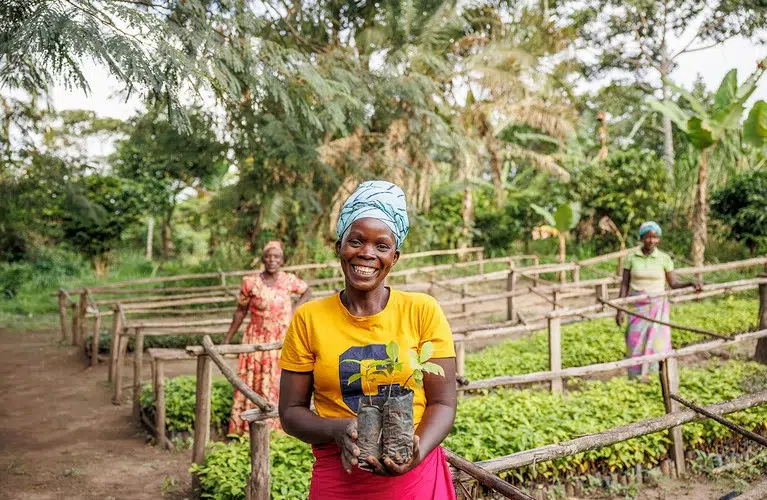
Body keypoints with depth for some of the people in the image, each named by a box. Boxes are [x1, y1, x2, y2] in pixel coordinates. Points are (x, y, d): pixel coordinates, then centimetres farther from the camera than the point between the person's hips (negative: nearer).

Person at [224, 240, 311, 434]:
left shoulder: (289, 280, -5)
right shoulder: (250, 282, -8)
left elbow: (307, 291, 16)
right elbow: (240, 311, 2)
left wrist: (296, 311, 0)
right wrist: (226, 340, 5)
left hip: (282, 342, 1)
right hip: (257, 341, -1)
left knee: (279, 386, 4)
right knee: (253, 386, 3)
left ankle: (277, 429, 15)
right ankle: (245, 430, 13)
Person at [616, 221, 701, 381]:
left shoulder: (664, 258, -4)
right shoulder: (631, 257, -3)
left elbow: (674, 285, 1)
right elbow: (624, 285, -1)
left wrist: (691, 284, -19)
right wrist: (620, 310, -5)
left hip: (658, 308, 0)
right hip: (637, 307, 1)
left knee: (658, 345, -3)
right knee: (636, 347, 2)